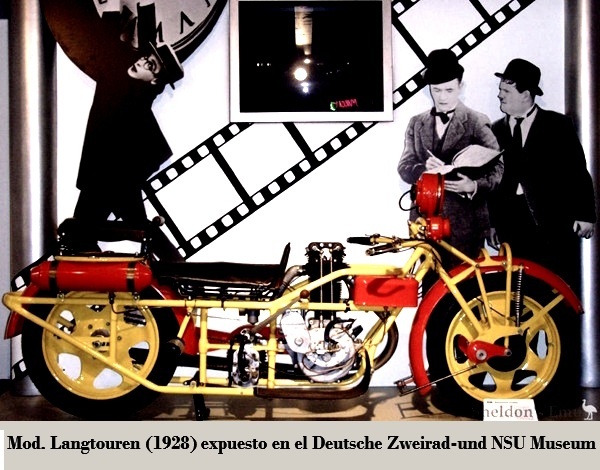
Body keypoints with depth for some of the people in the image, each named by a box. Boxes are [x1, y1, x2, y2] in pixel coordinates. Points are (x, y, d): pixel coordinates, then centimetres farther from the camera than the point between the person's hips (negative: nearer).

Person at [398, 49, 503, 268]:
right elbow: (404, 166, 6)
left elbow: (497, 167, -4)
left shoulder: (477, 122, 0)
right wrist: (424, 169, -16)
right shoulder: (417, 123, 12)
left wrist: (474, 186, -23)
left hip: (465, 221, -3)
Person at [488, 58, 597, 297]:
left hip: (556, 225, -2)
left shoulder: (559, 125, 3)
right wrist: (491, 222, 8)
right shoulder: (495, 131, 11)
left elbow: (578, 172, 3)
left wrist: (584, 215, -2)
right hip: (512, 226, 3)